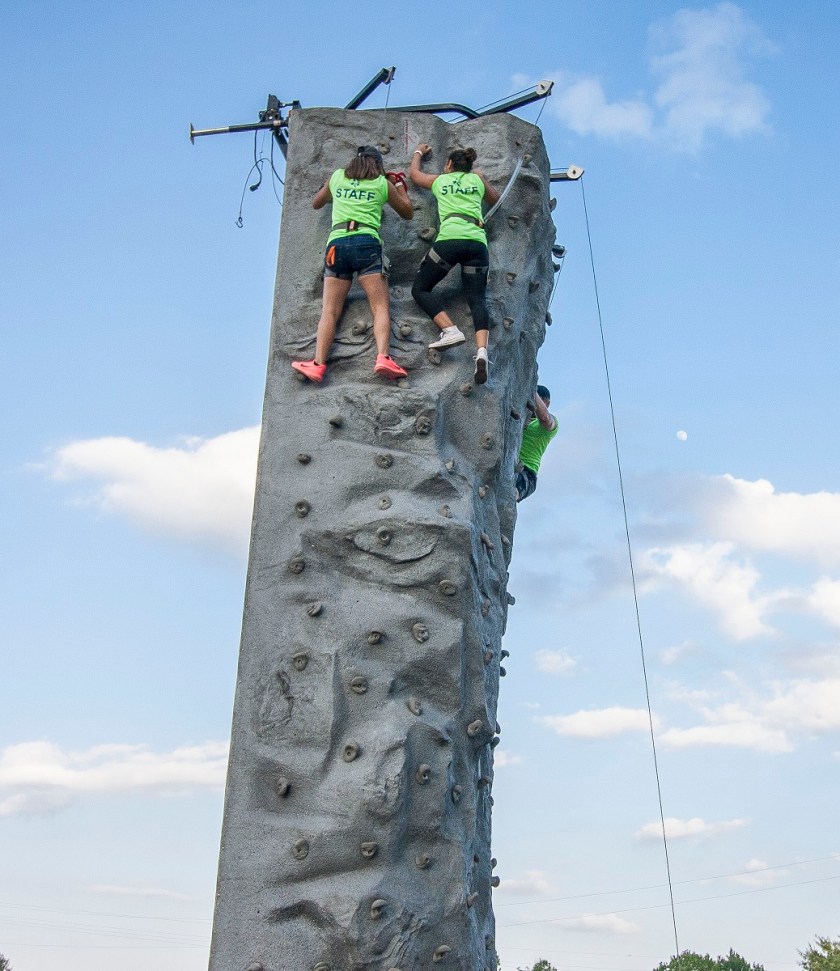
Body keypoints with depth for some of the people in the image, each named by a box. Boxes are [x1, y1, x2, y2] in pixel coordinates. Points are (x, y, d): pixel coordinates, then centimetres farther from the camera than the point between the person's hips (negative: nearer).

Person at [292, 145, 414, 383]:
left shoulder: (337, 177, 20)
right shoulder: (383, 184, 14)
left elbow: (316, 203, 36)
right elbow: (408, 212, 28)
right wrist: (400, 184, 40)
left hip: (336, 243, 2)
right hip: (367, 242, -2)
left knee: (330, 310, -2)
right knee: (380, 307, -8)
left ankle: (318, 364, -15)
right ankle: (383, 357, -28)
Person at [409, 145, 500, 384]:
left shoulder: (439, 180, 23)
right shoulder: (477, 179, 25)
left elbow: (414, 173, 43)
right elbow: (495, 198, 44)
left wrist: (418, 152, 61)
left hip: (450, 237, -2)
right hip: (478, 241, 3)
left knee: (420, 288, 7)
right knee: (477, 298, -4)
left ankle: (451, 330, -14)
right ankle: (482, 350, -29)